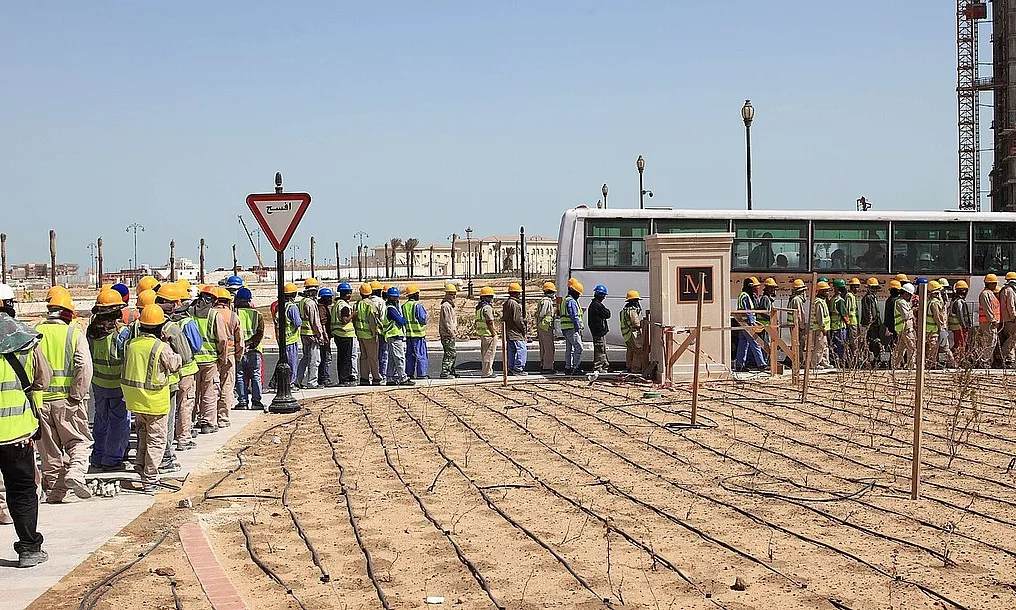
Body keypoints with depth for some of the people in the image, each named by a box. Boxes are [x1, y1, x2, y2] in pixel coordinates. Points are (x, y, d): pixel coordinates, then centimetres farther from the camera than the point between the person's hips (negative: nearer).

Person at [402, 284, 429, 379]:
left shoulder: (404, 306, 6)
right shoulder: (418, 305, -13)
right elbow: (423, 320, -13)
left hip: (408, 334, 6)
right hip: (418, 333, -6)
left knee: (410, 355, 12)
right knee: (421, 355, -1)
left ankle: (409, 373, 13)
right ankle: (421, 374, -2)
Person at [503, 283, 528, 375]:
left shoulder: (505, 304, 16)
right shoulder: (515, 304, -15)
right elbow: (518, 320, -18)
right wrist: (523, 329, -9)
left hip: (508, 332, 10)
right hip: (516, 333, -10)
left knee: (511, 351, 12)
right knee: (521, 350, -7)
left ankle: (510, 369, 14)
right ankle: (518, 368, -9)